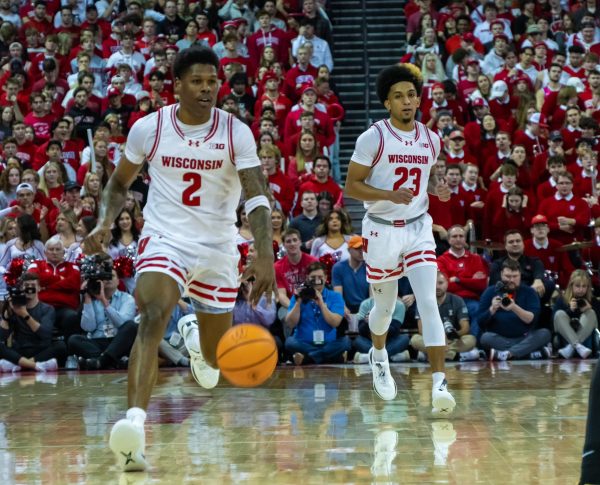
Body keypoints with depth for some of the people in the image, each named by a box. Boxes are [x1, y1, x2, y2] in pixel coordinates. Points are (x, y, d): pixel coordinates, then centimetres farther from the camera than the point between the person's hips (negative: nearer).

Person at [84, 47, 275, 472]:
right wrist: (105, 223, -9)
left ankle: (197, 340, 53)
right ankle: (135, 422, -42)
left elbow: (257, 198, -16)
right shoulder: (149, 128, -5)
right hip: (164, 240, -1)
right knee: (152, 316, -31)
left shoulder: (236, 133, -9)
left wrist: (265, 256, -31)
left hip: (218, 249, 2)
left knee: (215, 360, 13)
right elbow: (120, 183, 10)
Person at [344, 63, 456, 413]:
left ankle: (440, 382, -18)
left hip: (418, 229, 2)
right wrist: (391, 195, -23)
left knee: (429, 303, -13)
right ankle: (379, 356, 45)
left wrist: (437, 189, -1)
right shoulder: (373, 138, -9)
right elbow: (351, 186, -9)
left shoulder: (431, 140, 5)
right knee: (386, 306, 13)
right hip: (382, 230, -2)